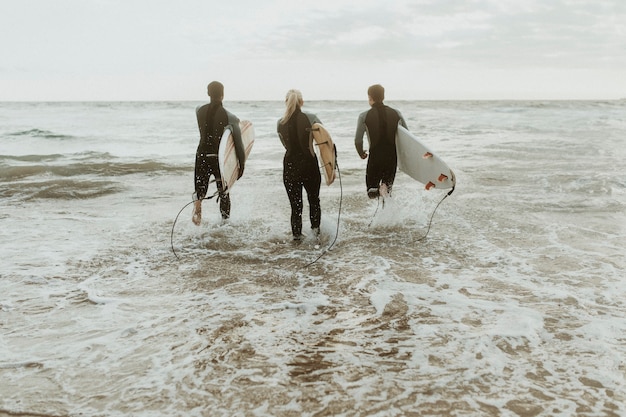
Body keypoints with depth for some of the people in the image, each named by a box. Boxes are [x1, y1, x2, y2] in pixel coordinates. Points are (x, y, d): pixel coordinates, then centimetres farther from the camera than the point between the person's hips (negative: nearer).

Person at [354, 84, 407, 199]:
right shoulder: (396, 113, 3)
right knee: (388, 182, 20)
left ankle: (374, 189, -20)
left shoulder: (364, 116, -5)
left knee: (371, 192, 11)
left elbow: (358, 140, -7)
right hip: (392, 156, 2)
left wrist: (361, 154, 12)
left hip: (375, 157, -2)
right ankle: (386, 187, -12)